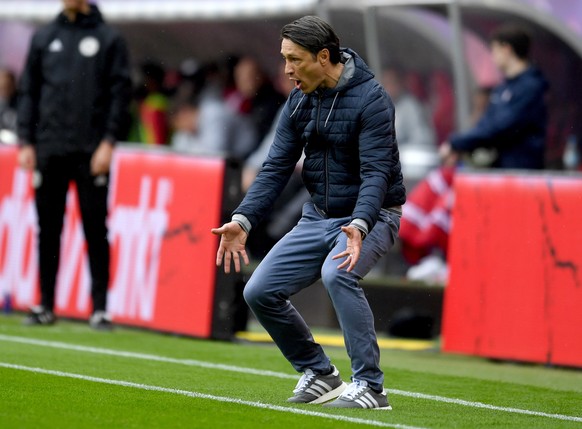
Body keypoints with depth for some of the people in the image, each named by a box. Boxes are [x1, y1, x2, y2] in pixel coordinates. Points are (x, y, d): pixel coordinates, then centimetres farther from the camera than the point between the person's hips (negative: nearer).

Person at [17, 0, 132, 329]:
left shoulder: (109, 39, 4)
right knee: (48, 229, 5)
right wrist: (26, 142, 5)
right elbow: (29, 91, 14)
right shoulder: (43, 38, 13)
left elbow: (121, 92, 0)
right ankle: (46, 305, 11)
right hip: (49, 149, 3)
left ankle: (100, 308, 0)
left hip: (91, 152, -3)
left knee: (96, 229, -3)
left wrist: (109, 141, -9)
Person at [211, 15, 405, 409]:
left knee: (337, 274, -35)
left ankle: (370, 387, -28)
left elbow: (376, 172, -27)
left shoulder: (370, 99, -19)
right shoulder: (299, 101, 1)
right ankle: (320, 376, 14)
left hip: (370, 216, -7)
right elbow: (277, 168, 2)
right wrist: (243, 220, -12)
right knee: (261, 292, -3)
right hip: (318, 216, 7)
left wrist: (358, 227, -43)